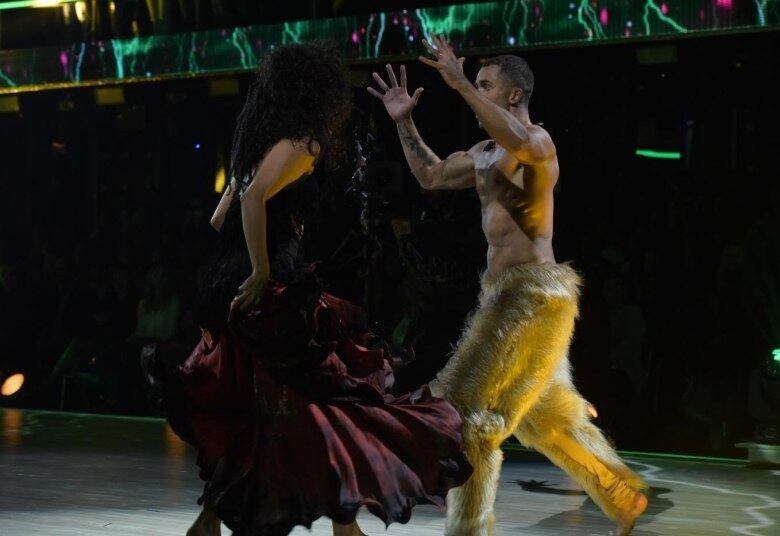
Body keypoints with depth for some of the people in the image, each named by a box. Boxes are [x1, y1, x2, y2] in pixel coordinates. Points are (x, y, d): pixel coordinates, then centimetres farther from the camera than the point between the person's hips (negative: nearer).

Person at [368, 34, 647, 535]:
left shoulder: (539, 142, -12)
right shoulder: (484, 154, 14)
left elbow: (519, 140, -37)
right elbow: (430, 176, 27)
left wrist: (461, 85, -37)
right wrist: (404, 122, 19)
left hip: (535, 294, -10)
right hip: (509, 293, 10)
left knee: (468, 408, -11)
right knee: (547, 414, 20)